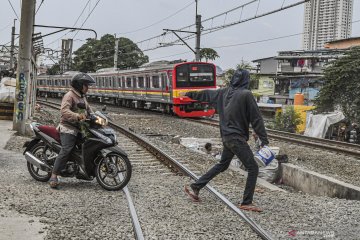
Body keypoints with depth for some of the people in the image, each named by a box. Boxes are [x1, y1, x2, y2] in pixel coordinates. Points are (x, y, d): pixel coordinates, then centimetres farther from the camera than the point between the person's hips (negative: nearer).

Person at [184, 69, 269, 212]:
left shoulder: (224, 92, 7)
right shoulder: (246, 95, -13)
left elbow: (206, 94, 23)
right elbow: (256, 119, -12)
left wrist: (189, 94, 40)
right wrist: (264, 140, -9)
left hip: (226, 137, 8)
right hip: (237, 138, -8)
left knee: (222, 165, 24)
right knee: (253, 168, -1)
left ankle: (194, 187, 27)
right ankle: (246, 203, 2)